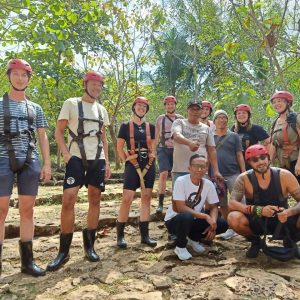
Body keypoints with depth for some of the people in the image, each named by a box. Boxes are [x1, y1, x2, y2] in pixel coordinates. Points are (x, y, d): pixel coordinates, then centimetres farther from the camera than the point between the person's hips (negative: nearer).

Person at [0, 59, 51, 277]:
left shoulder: (35, 108, 16)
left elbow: (43, 137, 13)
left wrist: (47, 164, 4)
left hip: (30, 161, 3)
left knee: (28, 210, 4)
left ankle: (27, 260, 13)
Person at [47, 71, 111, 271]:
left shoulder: (102, 110, 15)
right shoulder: (71, 104, 1)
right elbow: (59, 131, 0)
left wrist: (107, 162, 10)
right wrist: (66, 154, -14)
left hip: (98, 159, 5)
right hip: (76, 158, -4)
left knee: (95, 200, 6)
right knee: (68, 199, -13)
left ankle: (89, 245, 19)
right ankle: (63, 250, 1)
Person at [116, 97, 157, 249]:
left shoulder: (150, 127, 12)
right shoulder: (125, 126, 2)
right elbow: (119, 148, 2)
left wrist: (151, 159, 7)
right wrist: (127, 161, -3)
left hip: (148, 166, 4)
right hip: (132, 165, -4)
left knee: (146, 198, 6)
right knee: (127, 199, -9)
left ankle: (144, 235, 14)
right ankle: (120, 235, 5)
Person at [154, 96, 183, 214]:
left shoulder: (180, 119, 8)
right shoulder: (160, 118, 8)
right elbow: (156, 136, 10)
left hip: (177, 149, 1)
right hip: (163, 149, -1)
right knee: (163, 174, -15)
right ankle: (160, 203, -9)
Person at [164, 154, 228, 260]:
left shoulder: (209, 184, -7)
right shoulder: (181, 181, -22)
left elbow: (213, 207, 0)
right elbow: (180, 208, -27)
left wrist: (213, 222, -20)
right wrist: (206, 216, -27)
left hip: (194, 221, 5)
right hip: (174, 220, -5)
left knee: (222, 224, -12)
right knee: (186, 216, -38)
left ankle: (193, 238, 13)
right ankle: (180, 247, -7)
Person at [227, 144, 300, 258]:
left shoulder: (284, 175, -13)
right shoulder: (244, 179, -16)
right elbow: (232, 204, -24)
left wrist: (289, 212, -35)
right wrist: (258, 210, -38)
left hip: (283, 221, 1)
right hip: (257, 223, -1)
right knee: (233, 218, -31)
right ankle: (255, 241, 4)